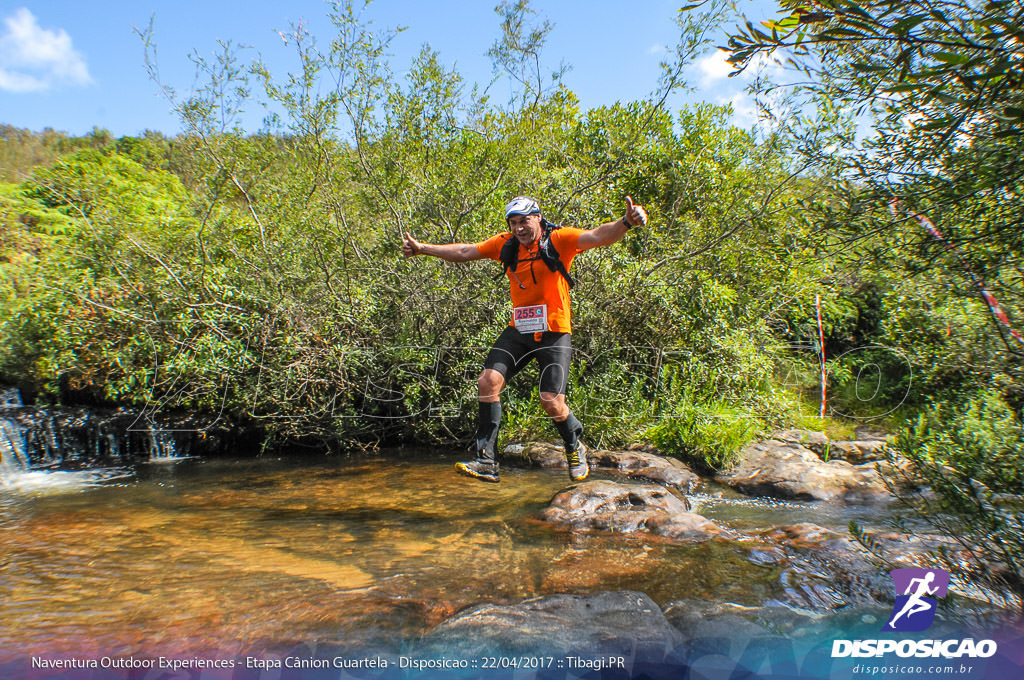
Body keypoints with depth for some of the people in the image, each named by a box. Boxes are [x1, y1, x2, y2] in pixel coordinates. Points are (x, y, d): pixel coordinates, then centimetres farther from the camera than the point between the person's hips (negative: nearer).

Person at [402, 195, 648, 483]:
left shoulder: (559, 240, -11)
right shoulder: (506, 244, 3)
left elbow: (598, 236, -27)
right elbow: (465, 252, 10)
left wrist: (625, 222, -47)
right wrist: (423, 248, 9)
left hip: (554, 333, -5)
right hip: (519, 330, 5)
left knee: (552, 402, -11)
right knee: (489, 380, -13)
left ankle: (575, 449, 22)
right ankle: (487, 462, -5)